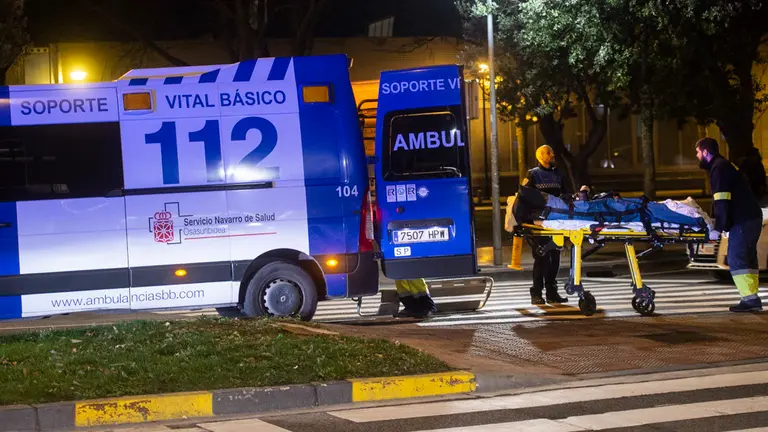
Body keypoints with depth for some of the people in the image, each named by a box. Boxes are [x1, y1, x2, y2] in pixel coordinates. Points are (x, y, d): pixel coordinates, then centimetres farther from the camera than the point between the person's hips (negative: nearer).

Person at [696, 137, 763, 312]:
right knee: (748, 259, 11)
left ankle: (750, 299, -16)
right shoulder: (723, 165, 22)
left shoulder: (719, 168, -11)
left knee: (736, 260, -11)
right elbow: (720, 200, 27)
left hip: (742, 220, -10)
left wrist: (718, 228, -21)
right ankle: (752, 299, 11)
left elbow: (722, 201, -20)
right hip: (752, 218, 10)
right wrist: (716, 223, 28)